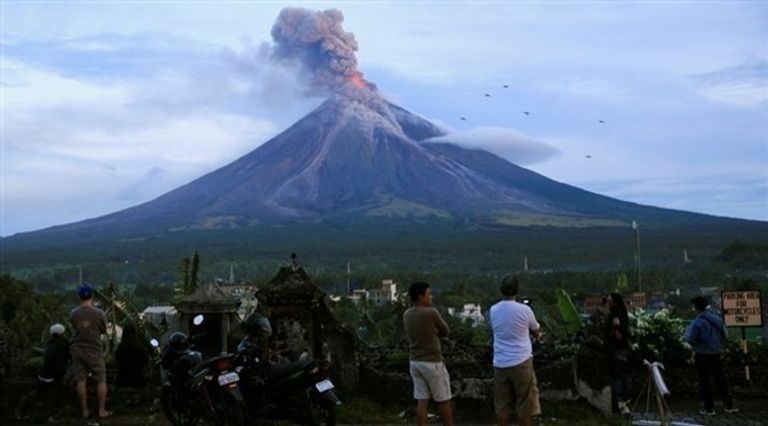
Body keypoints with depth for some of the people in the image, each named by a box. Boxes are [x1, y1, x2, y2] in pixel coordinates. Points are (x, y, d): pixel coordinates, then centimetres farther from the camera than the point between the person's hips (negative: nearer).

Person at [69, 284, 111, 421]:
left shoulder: (73, 313, -4)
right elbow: (104, 330, 0)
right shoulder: (99, 313, -12)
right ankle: (102, 411, 9)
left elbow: (74, 328, 6)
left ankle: (85, 411, 13)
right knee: (101, 381, 8)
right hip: (94, 350, -3)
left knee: (81, 381, 7)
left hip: (77, 349, 3)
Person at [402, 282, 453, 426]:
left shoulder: (407, 315, 4)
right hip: (432, 363, -6)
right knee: (443, 400, 8)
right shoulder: (431, 313, -17)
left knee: (421, 400, 9)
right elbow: (446, 332, -2)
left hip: (415, 362, 7)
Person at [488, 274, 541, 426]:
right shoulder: (524, 310, -8)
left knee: (501, 404, 11)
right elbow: (536, 333, 7)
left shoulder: (493, 311, 2)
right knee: (524, 405, 7)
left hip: (500, 364, 3)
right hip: (521, 362, -3)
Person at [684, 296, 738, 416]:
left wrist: (685, 336, 4)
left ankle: (709, 408, 9)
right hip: (716, 354, 5)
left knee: (704, 382, 6)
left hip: (702, 355, -5)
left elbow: (691, 340, -16)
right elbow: (725, 335, 6)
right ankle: (729, 405, 20)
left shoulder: (697, 322, -18)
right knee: (720, 380, 16)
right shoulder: (717, 319, -1)